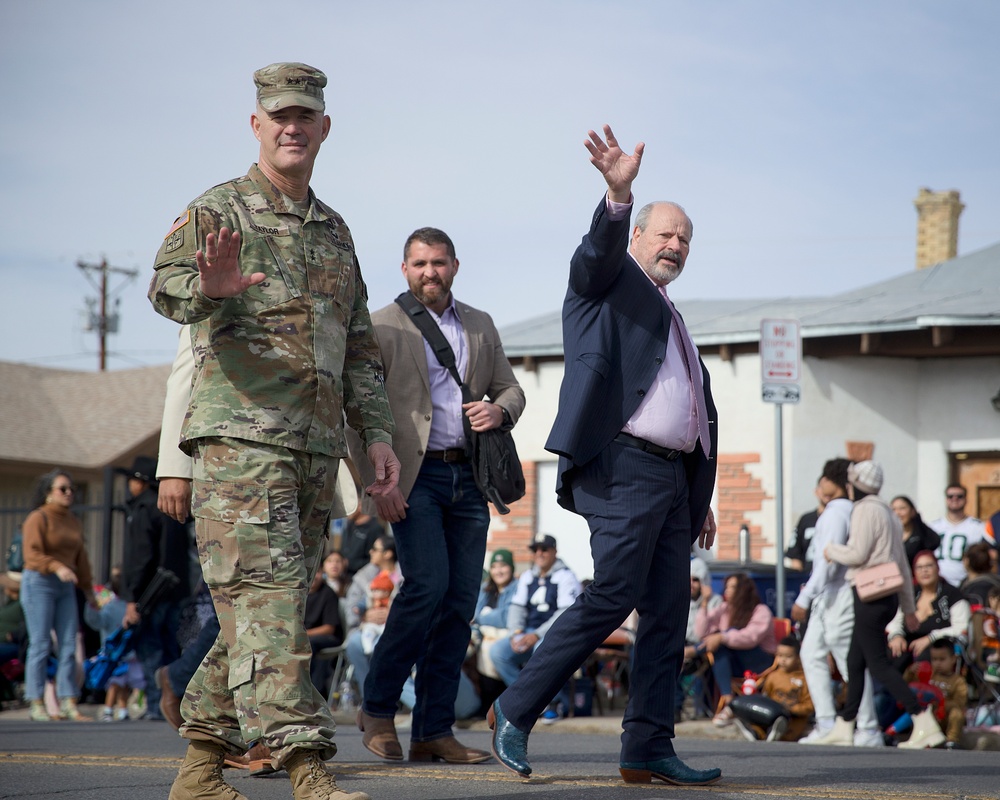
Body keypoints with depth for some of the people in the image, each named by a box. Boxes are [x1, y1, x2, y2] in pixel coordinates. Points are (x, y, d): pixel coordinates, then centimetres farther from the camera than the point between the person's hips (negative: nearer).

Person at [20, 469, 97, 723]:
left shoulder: (74, 522, 16)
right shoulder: (38, 518, -5)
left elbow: (81, 559, 22)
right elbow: (32, 554, -16)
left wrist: (88, 590, 22)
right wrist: (57, 567, -30)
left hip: (65, 587, 7)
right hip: (39, 583, -7)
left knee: (69, 645, 0)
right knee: (40, 645, -7)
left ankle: (68, 704, 0)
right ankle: (36, 705, -5)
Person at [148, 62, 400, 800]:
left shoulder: (334, 230, 20)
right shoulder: (217, 212, 0)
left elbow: (359, 345, 24)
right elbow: (168, 288, -18)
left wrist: (378, 432, 13)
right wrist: (206, 287, -41)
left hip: (317, 446, 7)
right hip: (240, 434, -7)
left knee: (267, 605, 8)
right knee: (267, 599, -15)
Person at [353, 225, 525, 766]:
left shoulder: (480, 326, 17)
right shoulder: (384, 327, 1)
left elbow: (510, 388, 23)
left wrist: (500, 410, -2)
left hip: (469, 478, 5)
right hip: (415, 476, -5)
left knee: (460, 601, 1)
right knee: (427, 585, -19)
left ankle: (433, 732, 5)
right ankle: (377, 708, -1)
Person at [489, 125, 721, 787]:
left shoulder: (674, 322, 29)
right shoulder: (610, 283, 8)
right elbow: (600, 250, -17)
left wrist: (701, 500, 24)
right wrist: (619, 194, -37)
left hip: (674, 477, 8)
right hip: (625, 466, -8)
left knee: (668, 613, 1)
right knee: (614, 595, -17)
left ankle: (648, 748, 1)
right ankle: (516, 709, -8)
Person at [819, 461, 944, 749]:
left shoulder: (865, 510, -10)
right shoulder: (888, 513, 19)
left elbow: (858, 554, -18)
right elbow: (903, 565, 21)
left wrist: (831, 550, 2)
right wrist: (908, 607, 25)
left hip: (870, 594, -10)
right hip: (887, 594, 10)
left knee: (878, 664, -9)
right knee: (855, 661, 14)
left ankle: (925, 725, -16)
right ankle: (844, 728, 18)